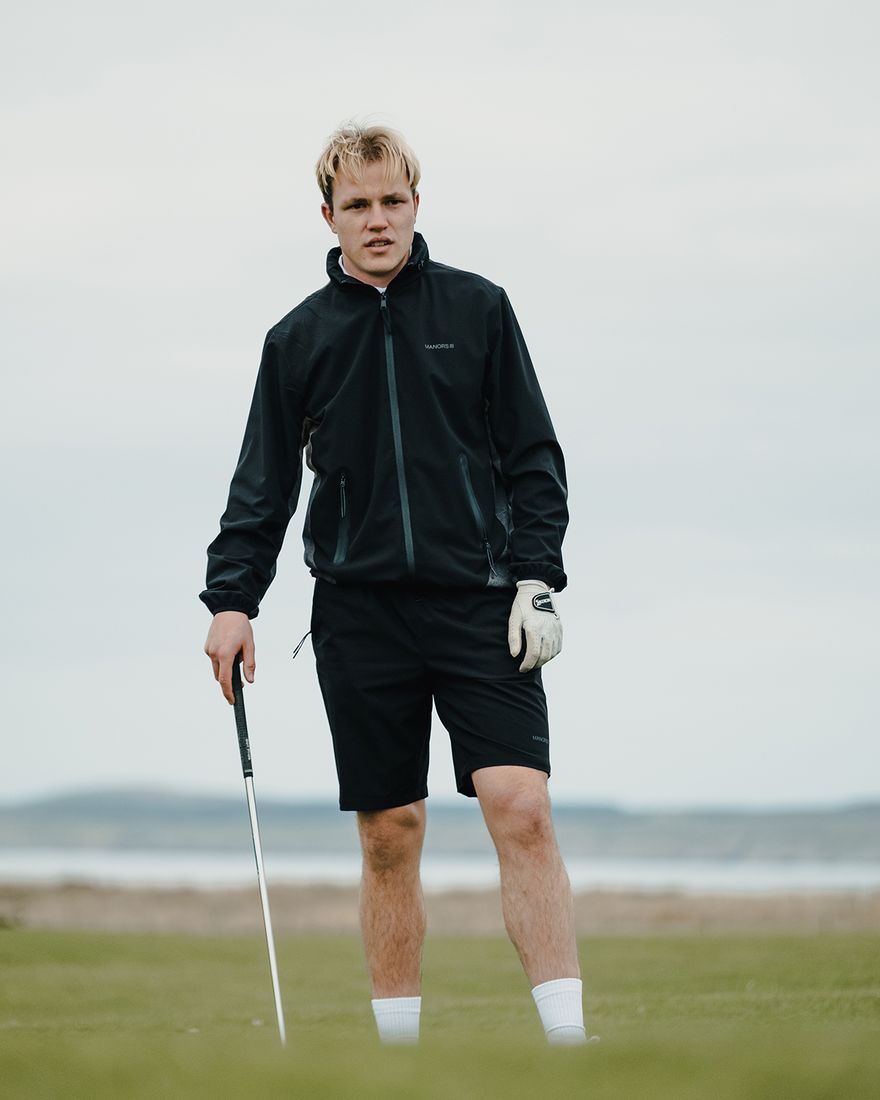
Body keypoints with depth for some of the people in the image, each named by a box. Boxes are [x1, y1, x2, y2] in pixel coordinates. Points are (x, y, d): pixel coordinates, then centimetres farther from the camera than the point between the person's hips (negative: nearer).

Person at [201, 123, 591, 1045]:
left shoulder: (477, 309, 6)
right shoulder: (298, 338, 8)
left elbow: (533, 456, 6)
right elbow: (263, 485, 11)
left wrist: (537, 579, -3)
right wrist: (231, 598, 1)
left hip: (477, 599, -1)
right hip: (359, 613, 1)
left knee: (521, 809, -13)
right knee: (389, 835, 3)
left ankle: (567, 1036, -14)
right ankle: (398, 1041, 12)